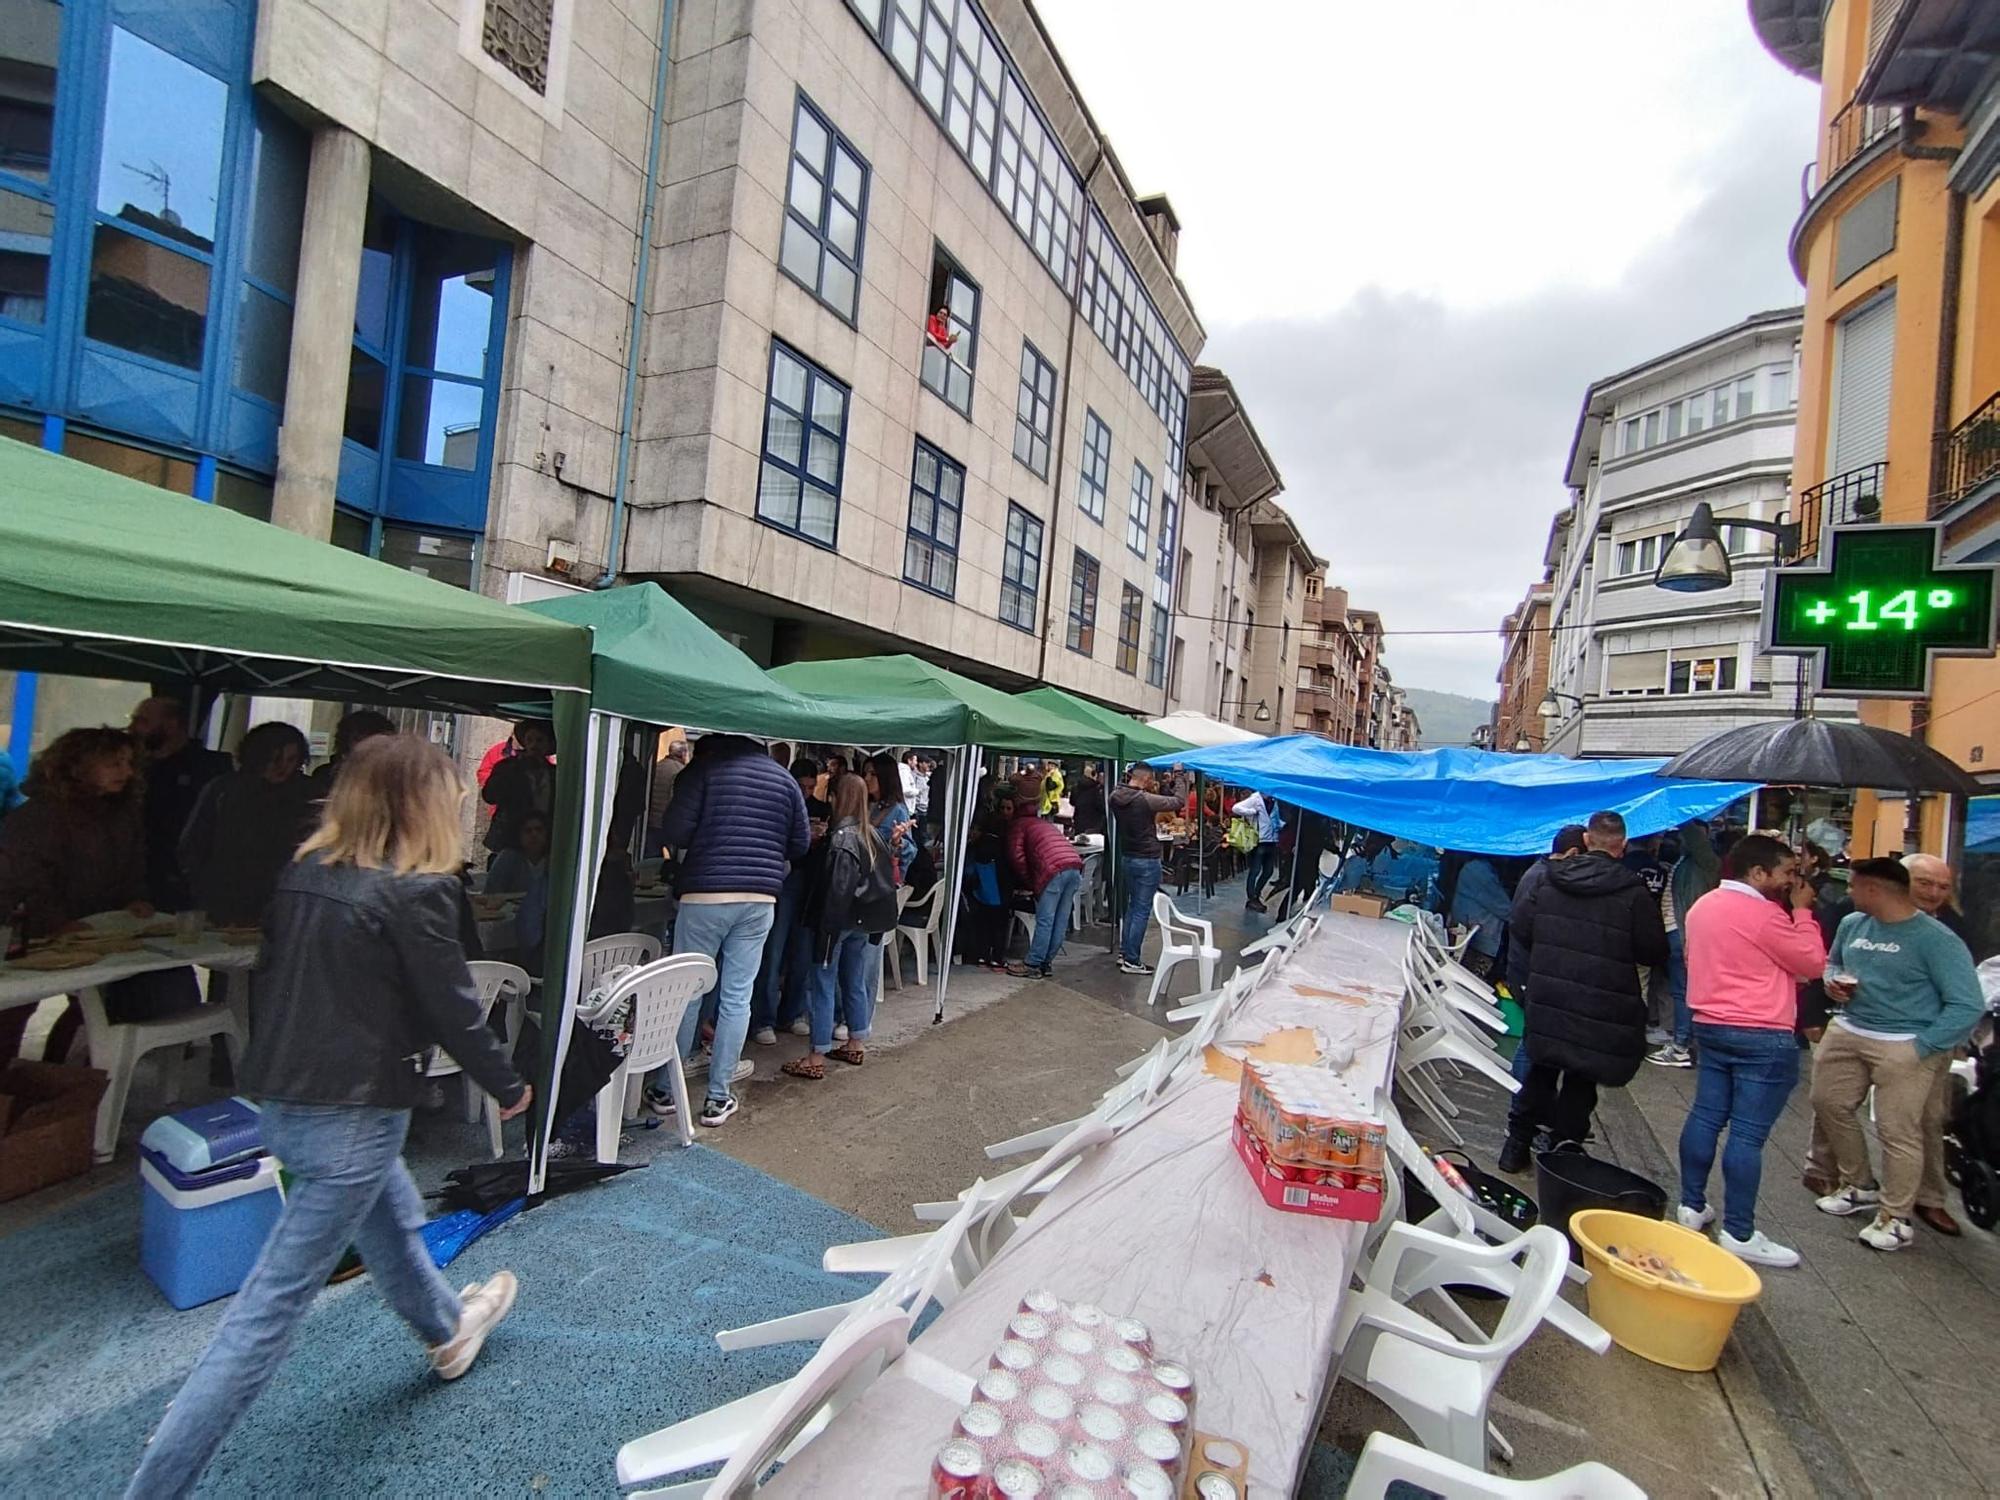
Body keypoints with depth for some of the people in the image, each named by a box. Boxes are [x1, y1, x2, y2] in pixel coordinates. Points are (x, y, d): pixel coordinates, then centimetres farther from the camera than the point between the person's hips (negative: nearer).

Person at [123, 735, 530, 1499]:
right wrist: (508, 1086, 1)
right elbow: (451, 1008, -15)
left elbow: (268, 980, 11)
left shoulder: (303, 873, 2)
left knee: (393, 1221, 29)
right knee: (270, 1306, 3)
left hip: (282, 1100, 9)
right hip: (352, 1113, -9)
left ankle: (448, 1327, 53)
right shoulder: (417, 891, -21)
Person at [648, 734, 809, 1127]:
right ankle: (718, 1098, 13)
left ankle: (667, 1089, 20)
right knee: (737, 998, 7)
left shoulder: (704, 767, -1)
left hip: (705, 894, -3)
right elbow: (801, 843, 10)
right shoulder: (784, 777, 10)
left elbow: (676, 830, -11)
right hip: (761, 899, 3)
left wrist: (682, 859, 10)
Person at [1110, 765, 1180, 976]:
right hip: (1147, 861, -7)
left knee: (1132, 906, 20)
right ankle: (1131, 961, 5)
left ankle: (1124, 952, 26)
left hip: (1126, 858, 8)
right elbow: (1177, 801, -11)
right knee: (1142, 911, 1)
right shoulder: (1145, 800, -21)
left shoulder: (1116, 798, -2)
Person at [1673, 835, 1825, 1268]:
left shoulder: (1702, 905, 9)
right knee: (1748, 1134, -3)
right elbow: (1813, 963, -7)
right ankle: (1739, 1234, 3)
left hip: (1710, 1026, 8)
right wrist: (1802, 911, 1)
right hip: (1763, 1037, -8)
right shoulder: (1764, 915, -16)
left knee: (1706, 1116, 14)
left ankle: (1692, 1206, 22)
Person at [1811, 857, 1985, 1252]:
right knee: (1829, 1104, 14)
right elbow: (1832, 962, 23)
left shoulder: (1935, 939, -14)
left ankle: (1896, 1218, 14)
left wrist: (1919, 1048, -18)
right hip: (1847, 1031, 7)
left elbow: (1968, 1005, -15)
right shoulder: (1851, 925, 5)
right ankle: (1859, 1186, 34)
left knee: (1898, 1131, -2)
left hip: (1904, 1044, -7)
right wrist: (1833, 982, 0)